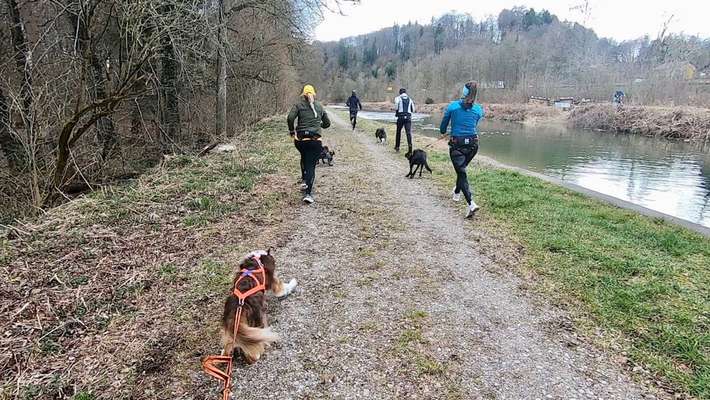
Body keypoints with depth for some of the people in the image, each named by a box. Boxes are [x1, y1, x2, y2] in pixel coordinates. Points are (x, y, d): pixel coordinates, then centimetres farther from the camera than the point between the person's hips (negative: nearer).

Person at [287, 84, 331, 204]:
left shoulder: (298, 105, 5)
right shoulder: (320, 106, 13)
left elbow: (290, 118, -11)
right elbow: (327, 123, 19)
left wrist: (292, 131, 2)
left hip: (300, 139, 0)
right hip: (315, 140, 0)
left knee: (304, 158, 30)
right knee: (311, 165, -2)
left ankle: (304, 180, 26)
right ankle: (308, 193, -14)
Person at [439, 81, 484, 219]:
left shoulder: (452, 106, -3)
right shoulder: (479, 109, 3)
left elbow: (442, 129, 5)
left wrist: (443, 132, 28)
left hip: (456, 144, -4)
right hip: (472, 143, 4)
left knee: (461, 172, -5)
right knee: (462, 168, 26)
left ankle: (471, 203, -21)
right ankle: (457, 192, 47)